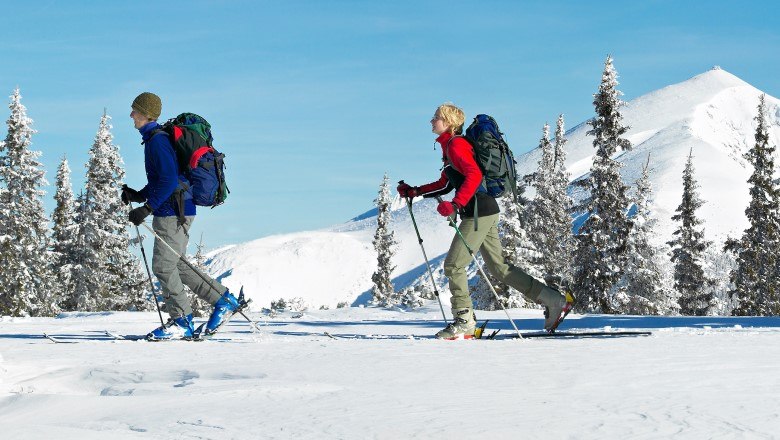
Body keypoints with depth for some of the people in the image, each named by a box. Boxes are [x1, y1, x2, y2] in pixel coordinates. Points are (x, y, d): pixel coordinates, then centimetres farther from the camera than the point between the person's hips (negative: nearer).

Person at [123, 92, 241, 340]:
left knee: (163, 266, -8)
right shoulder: (153, 139, 17)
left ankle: (181, 322, -3)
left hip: (174, 212, -10)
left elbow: (169, 180, -23)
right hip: (171, 212, 10)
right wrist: (138, 196, 11)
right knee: (177, 267, 13)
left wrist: (147, 208, -24)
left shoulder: (158, 140, -15)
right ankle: (223, 300, 19)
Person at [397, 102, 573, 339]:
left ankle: (464, 321, 1)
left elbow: (474, 174, -24)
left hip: (479, 212, -10)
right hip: (487, 212, 10)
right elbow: (445, 184, 26)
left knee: (454, 264, -5)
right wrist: (414, 192, 20)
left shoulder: (456, 144, -11)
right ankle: (553, 300, 10)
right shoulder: (450, 146, 20)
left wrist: (456, 204, -30)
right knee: (499, 268, 10)